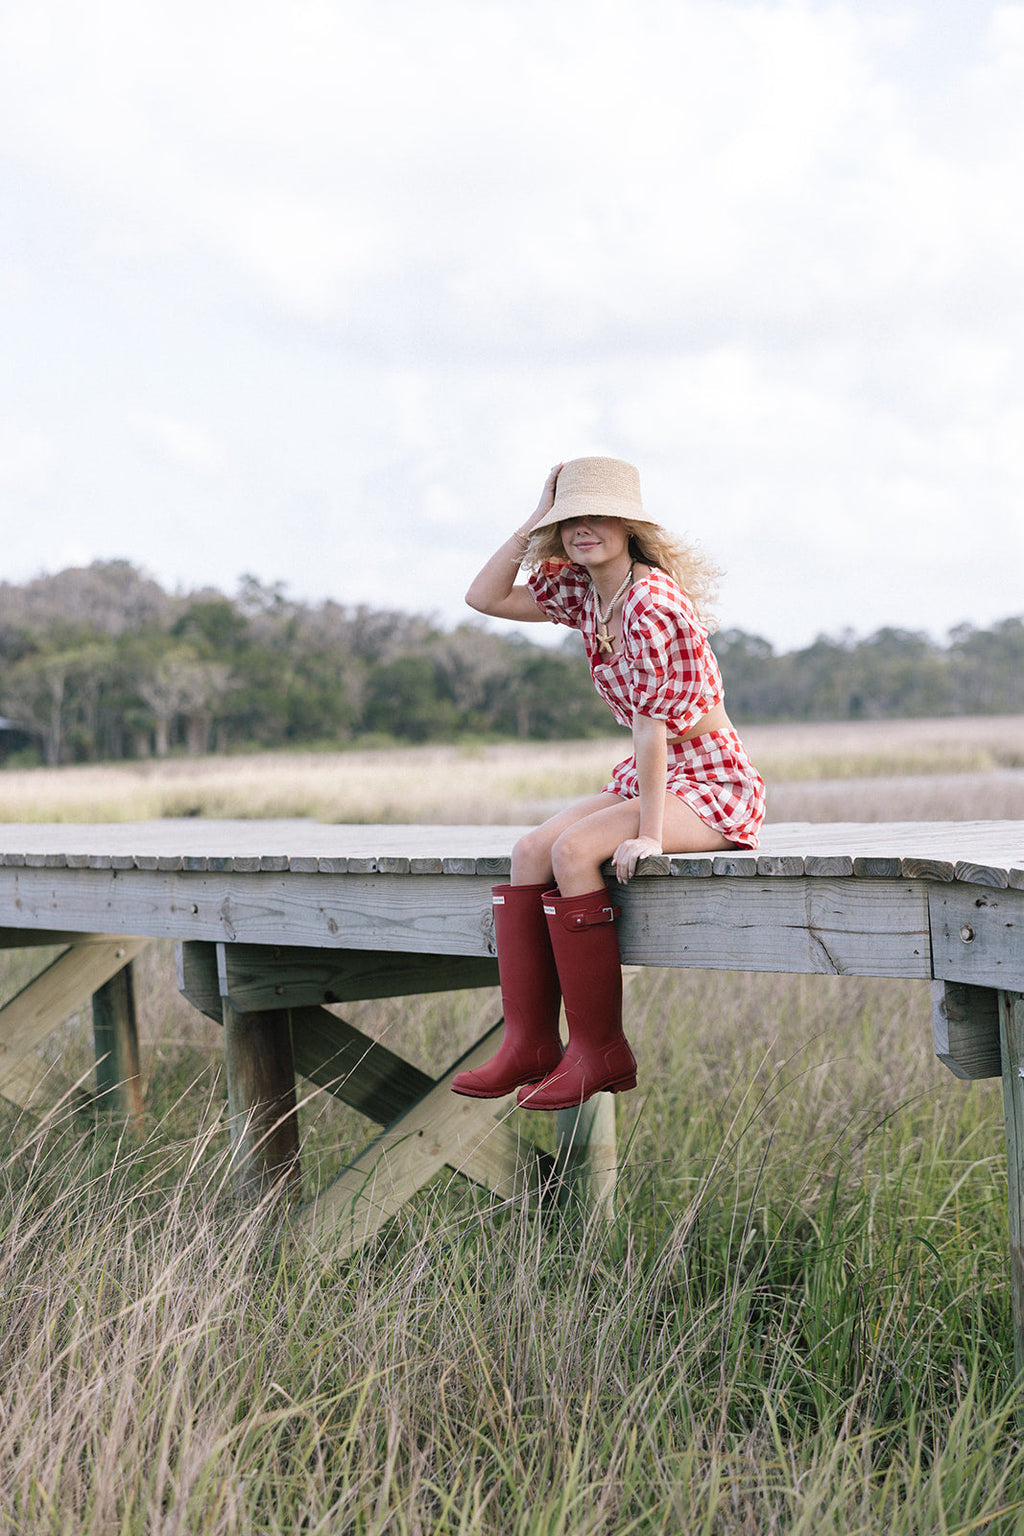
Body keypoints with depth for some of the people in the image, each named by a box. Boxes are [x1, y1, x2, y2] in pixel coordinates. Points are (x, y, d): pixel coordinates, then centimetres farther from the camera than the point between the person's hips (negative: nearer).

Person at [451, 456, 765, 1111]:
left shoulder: (652, 601, -21)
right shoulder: (583, 591, 5)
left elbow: (652, 720, -23)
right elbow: (486, 597, 9)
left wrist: (648, 834, -24)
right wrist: (534, 522, 0)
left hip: (713, 785, -9)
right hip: (651, 779, 9)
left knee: (573, 849, -26)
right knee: (530, 851, -8)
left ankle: (600, 1052, -19)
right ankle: (530, 1044, -9)